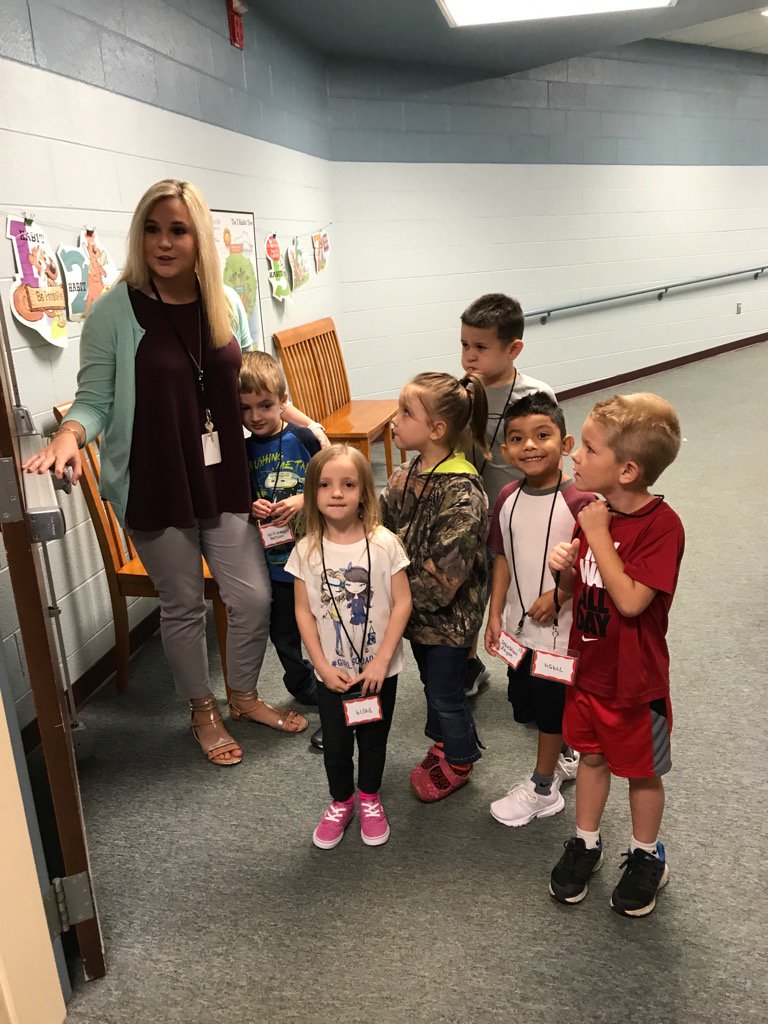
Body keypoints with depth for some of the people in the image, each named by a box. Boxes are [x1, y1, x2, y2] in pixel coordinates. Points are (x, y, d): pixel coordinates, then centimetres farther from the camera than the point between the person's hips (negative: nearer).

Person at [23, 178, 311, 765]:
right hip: (154, 486, -3)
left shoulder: (227, 305, 4)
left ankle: (244, 697, 36)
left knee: (253, 596, 8)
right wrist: (69, 435, -27)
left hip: (224, 479, 4)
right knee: (183, 604, 11)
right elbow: (94, 399, -7)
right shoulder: (115, 311, -8)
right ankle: (204, 712, 35)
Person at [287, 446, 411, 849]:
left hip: (378, 670, -1)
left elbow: (402, 603, -11)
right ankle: (340, 803, 42)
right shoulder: (306, 551, -9)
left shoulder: (383, 543, -14)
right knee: (335, 743, 16)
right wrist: (323, 666, -10)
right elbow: (303, 611, -4)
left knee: (373, 739, 17)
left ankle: (369, 799, 42)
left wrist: (381, 660, -15)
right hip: (331, 672, 1)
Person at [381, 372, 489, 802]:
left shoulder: (462, 494, -29)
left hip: (450, 614, -7)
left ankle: (459, 761, 37)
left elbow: (443, 576, -28)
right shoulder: (406, 477, -4)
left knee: (446, 690, 11)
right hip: (417, 607, 7)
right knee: (431, 681, 25)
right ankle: (443, 744, 49)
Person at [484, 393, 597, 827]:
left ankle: (543, 787, 32)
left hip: (561, 626, -6)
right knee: (528, 700, 21)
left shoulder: (579, 502, -21)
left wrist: (558, 594, -22)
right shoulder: (508, 498, -3)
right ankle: (569, 756, 48)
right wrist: (496, 614, 3)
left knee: (552, 709, 11)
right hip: (519, 626, 6)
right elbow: (504, 559, 5)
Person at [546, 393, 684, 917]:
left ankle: (647, 856, 40)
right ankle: (586, 844, 43)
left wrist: (598, 534, -28)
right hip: (588, 666, 6)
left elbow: (630, 600, -31)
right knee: (591, 755, 22)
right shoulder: (594, 511, -1)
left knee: (641, 771, 16)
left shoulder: (661, 525, -24)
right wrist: (564, 567, -14)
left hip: (634, 680, -6)